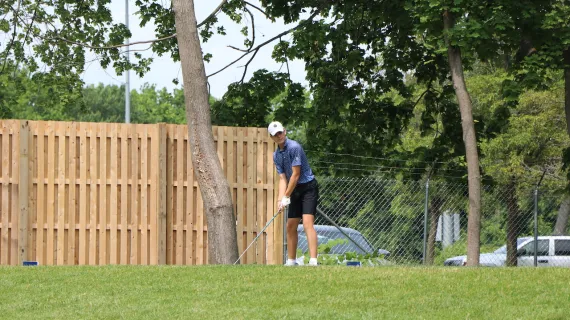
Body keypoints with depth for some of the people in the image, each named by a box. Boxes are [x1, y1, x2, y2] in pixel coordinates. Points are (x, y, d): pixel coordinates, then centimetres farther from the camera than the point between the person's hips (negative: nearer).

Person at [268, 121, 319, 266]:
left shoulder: (294, 147, -17)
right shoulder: (276, 155, 7)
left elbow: (296, 175, -18)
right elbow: (283, 178, 3)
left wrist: (286, 197, -15)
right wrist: (280, 198, -12)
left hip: (308, 187, -8)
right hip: (295, 190, 9)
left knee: (307, 223, -20)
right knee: (291, 226, 9)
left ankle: (313, 261, -28)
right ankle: (291, 261, 17)